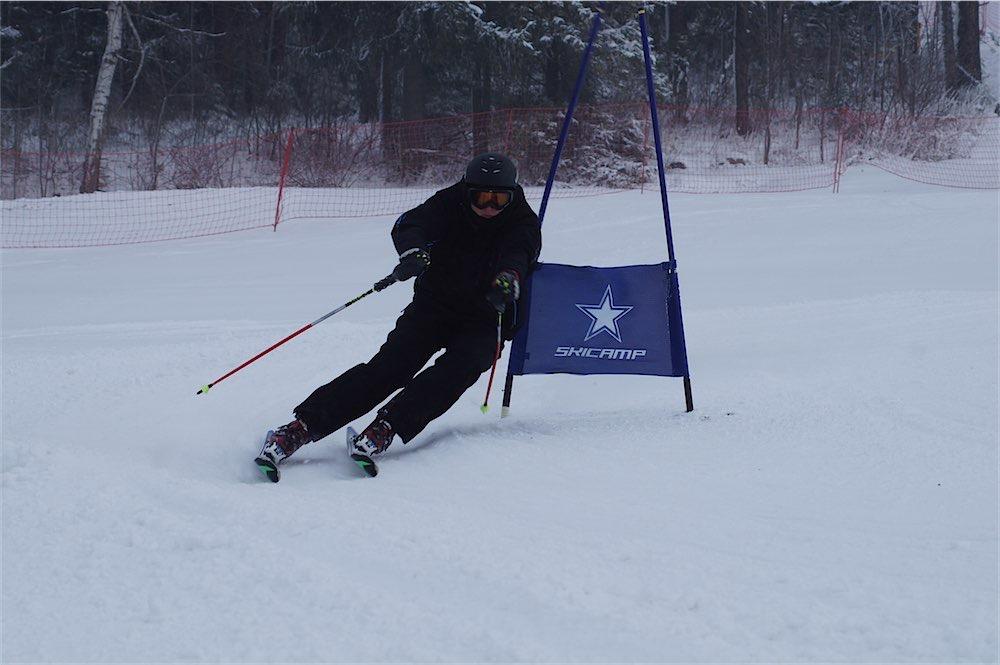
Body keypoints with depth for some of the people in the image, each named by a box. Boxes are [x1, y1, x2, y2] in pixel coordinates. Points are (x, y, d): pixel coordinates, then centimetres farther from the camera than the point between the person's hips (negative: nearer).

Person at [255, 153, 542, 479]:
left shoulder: (522, 223, -8)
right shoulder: (449, 204, -7)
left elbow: (517, 256, -30)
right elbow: (410, 224, -25)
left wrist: (507, 280, -54)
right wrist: (414, 252, -50)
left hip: (484, 322, 0)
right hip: (433, 305, 0)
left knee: (461, 366, -31)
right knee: (391, 365, -20)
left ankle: (383, 430, -39)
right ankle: (300, 427, -28)